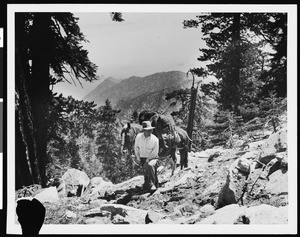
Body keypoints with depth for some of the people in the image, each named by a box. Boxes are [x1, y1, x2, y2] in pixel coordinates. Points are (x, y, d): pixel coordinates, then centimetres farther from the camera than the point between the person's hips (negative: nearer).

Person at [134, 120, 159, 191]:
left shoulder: (155, 139, -11)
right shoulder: (139, 137, -3)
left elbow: (155, 152, -9)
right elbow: (136, 148, 9)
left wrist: (148, 160, -18)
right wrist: (139, 158, 3)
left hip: (152, 158, -3)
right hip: (142, 158, 3)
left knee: (150, 165, -33)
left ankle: (152, 185, -25)